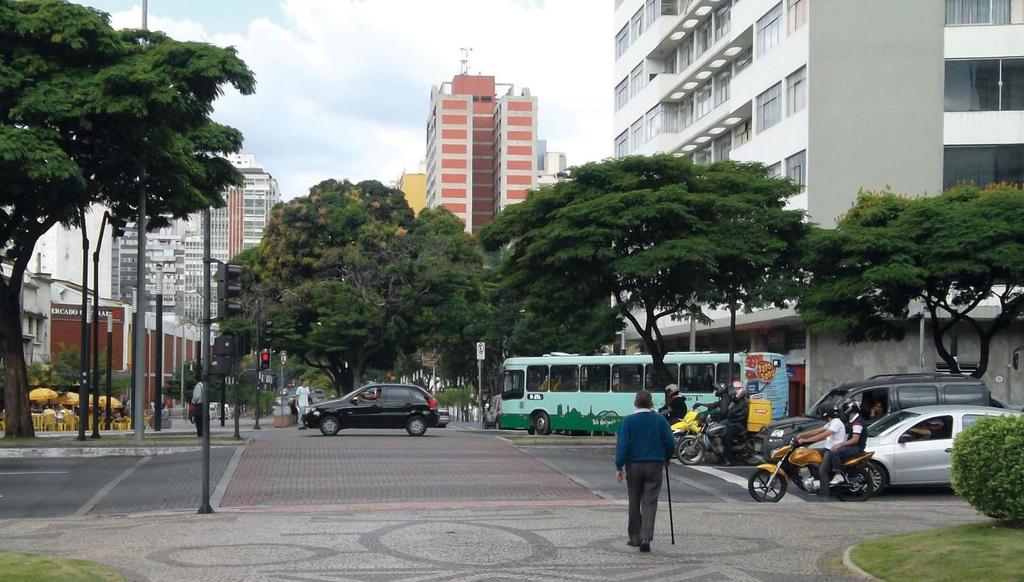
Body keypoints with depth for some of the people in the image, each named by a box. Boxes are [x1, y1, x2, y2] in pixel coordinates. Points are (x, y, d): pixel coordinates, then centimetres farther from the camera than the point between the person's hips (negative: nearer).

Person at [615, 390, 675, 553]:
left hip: (633, 466, 0)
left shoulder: (628, 421, -4)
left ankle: (635, 537, 20)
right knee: (650, 503, 0)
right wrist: (666, 459, 18)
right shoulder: (660, 420, -1)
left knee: (634, 503, 13)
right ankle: (645, 538, -12)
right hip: (654, 466, 0)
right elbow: (670, 443, 0)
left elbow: (622, 445, -9)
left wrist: (619, 467, -7)